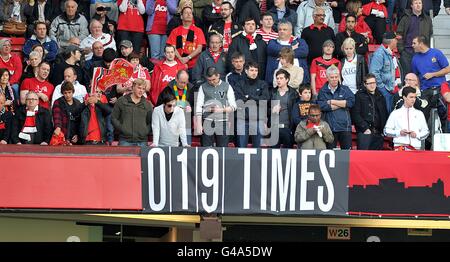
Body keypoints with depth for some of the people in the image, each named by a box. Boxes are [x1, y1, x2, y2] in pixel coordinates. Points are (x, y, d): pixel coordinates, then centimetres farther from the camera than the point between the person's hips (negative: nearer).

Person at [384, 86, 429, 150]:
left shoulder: (419, 114, 16)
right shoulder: (395, 113, 11)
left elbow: (426, 131, 16)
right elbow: (386, 130, 9)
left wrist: (417, 135, -4)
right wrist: (399, 132, -7)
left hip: (415, 146, 1)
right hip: (400, 144, -1)